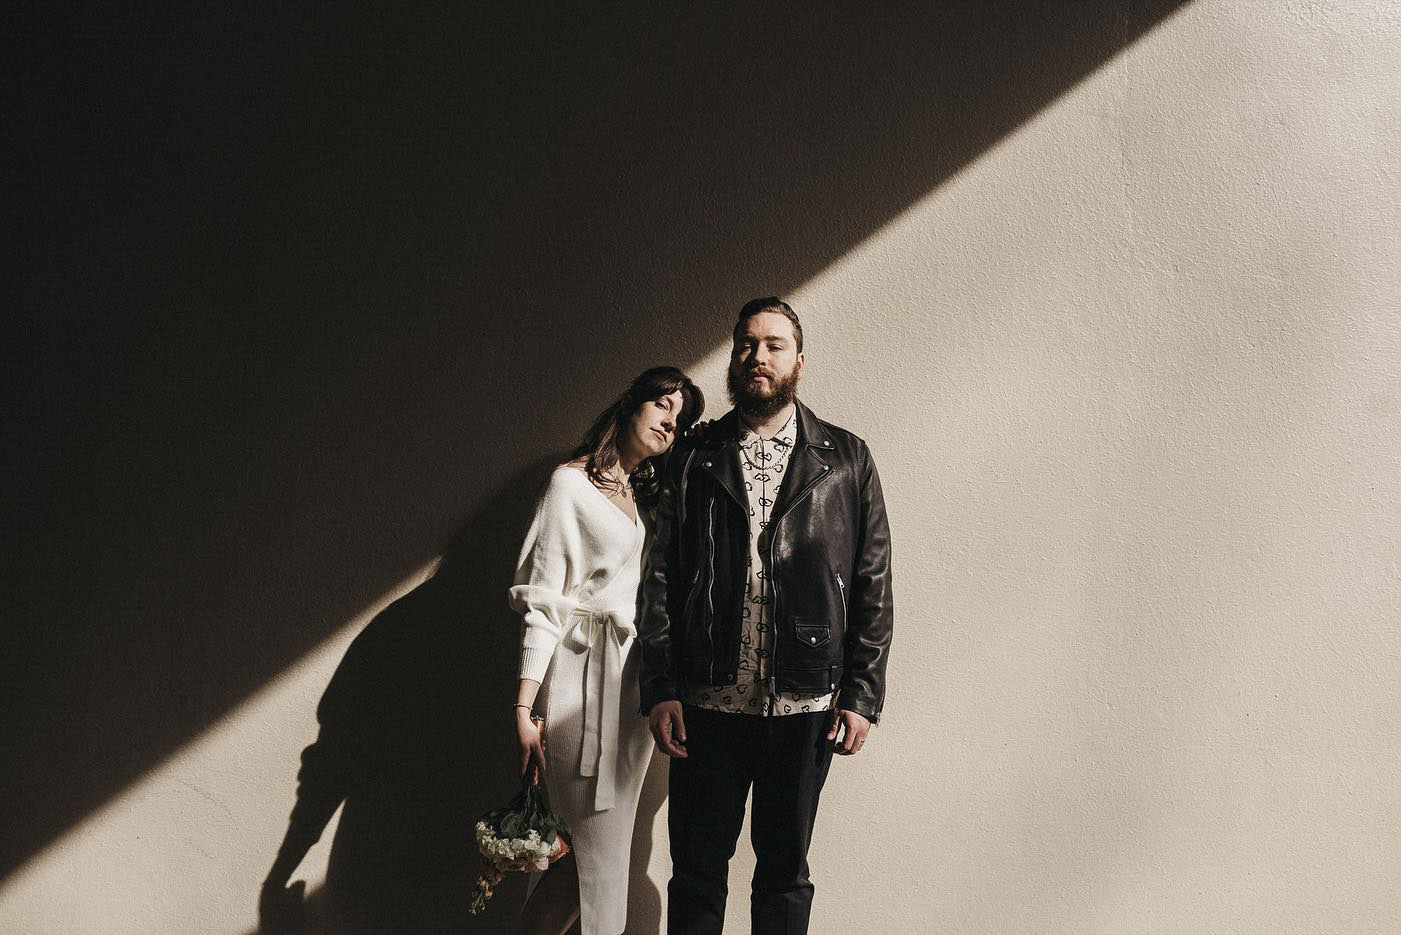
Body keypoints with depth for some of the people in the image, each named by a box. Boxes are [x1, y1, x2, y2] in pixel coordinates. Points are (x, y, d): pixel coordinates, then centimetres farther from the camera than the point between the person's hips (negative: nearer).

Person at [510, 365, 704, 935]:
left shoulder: (647, 497, 18)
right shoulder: (572, 484, -4)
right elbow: (542, 604, -9)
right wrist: (524, 708, -15)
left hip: (635, 682, 7)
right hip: (585, 679, -7)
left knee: (606, 846, 8)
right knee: (593, 850, -6)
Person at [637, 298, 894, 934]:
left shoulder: (846, 460, 5)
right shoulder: (693, 461, 7)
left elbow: (874, 585, 3)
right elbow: (659, 580, 4)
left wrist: (862, 695, -3)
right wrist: (660, 689, -4)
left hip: (805, 707, 0)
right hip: (707, 705, 1)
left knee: (785, 870, 12)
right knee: (696, 871, 9)